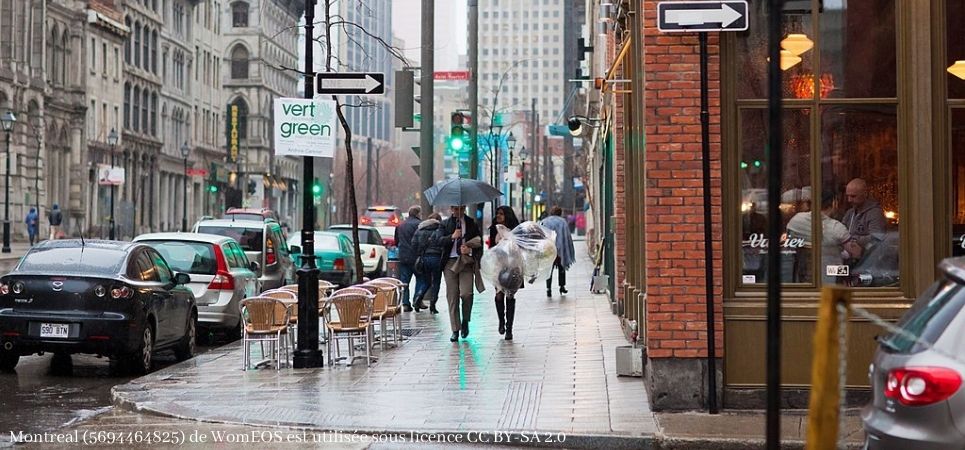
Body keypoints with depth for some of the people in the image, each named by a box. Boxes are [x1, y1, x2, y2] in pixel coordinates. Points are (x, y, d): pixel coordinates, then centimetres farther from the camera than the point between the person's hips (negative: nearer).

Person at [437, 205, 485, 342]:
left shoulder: (472, 224, 12)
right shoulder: (445, 224, 12)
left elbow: (479, 243, 11)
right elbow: (439, 240, -2)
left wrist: (470, 250, -8)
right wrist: (452, 237, -19)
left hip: (466, 262, -1)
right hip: (450, 262, 1)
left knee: (466, 293, -17)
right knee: (452, 297, 0)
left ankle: (465, 321, 10)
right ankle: (455, 330, 6)